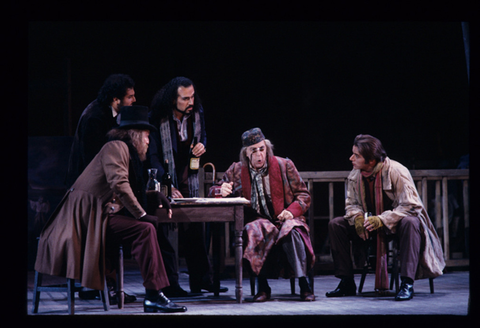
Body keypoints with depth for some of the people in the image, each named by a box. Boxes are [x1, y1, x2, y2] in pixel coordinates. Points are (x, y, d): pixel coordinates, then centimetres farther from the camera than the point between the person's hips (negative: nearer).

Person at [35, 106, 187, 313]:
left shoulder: (127, 152, 25)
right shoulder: (116, 147, -6)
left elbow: (129, 193, 24)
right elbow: (119, 184, -20)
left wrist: (154, 196, 8)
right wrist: (142, 214, -18)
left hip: (100, 216, 10)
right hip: (88, 215, -10)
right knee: (145, 229, -22)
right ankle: (153, 296, -25)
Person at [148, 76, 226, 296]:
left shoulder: (196, 114, -2)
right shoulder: (157, 119, -18)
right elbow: (152, 156, -18)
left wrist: (202, 146, -7)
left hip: (188, 179, 5)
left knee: (194, 229, 6)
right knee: (163, 231, -7)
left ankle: (201, 280, 13)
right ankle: (169, 284, -2)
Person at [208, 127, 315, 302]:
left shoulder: (284, 165, 7)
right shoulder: (237, 170, 11)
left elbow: (303, 195, 10)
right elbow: (213, 191, 18)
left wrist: (292, 211, -11)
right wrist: (222, 190, -8)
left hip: (284, 220, 0)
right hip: (256, 221, 0)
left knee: (291, 231, -37)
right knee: (254, 231, -37)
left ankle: (304, 285, -35)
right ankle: (263, 287, -30)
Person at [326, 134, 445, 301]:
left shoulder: (396, 172, -22)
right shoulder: (355, 175, -4)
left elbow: (412, 206, -27)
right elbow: (351, 204, 5)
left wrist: (382, 220, -36)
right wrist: (357, 218, -21)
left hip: (396, 224, -6)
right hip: (370, 225, 6)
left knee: (410, 223, -40)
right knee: (336, 225, -11)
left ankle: (407, 284, -39)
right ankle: (347, 283, -8)